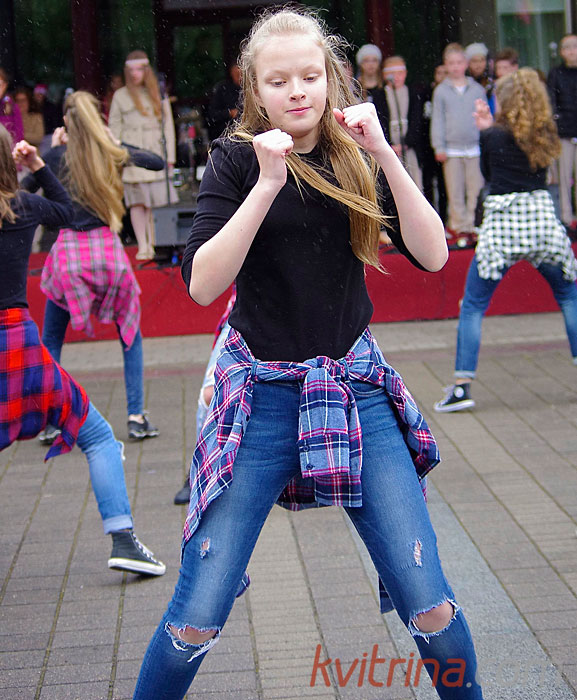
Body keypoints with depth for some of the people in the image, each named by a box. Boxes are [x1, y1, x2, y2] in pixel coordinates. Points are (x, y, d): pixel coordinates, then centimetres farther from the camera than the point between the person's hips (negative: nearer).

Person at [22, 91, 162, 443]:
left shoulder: (58, 156, -2)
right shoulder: (114, 154, 2)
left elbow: (26, 187, 9)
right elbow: (158, 162, 17)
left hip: (68, 250, -1)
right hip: (108, 248, 1)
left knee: (51, 341, 14)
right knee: (130, 334, 16)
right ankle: (137, 417, 9)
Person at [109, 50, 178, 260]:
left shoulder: (158, 93, 12)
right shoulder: (120, 96, 11)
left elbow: (168, 125, 12)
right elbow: (114, 128, 11)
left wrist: (170, 155, 6)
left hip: (155, 153, 1)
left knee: (158, 199, -6)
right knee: (137, 202, -4)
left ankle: (154, 244, 2)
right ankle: (143, 246, -2)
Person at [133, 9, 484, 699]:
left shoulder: (356, 156, 5)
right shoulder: (236, 158, -1)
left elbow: (433, 255, -6)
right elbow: (201, 284, -13)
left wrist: (383, 153, -15)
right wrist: (268, 183, -21)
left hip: (357, 389, 2)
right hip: (261, 394, -2)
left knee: (428, 602, -3)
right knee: (198, 617, -6)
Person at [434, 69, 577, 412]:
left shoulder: (493, 136, -2)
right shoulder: (546, 134, 8)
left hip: (502, 227, -3)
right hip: (543, 219, 3)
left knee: (473, 305, 5)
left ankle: (462, 387, -1)